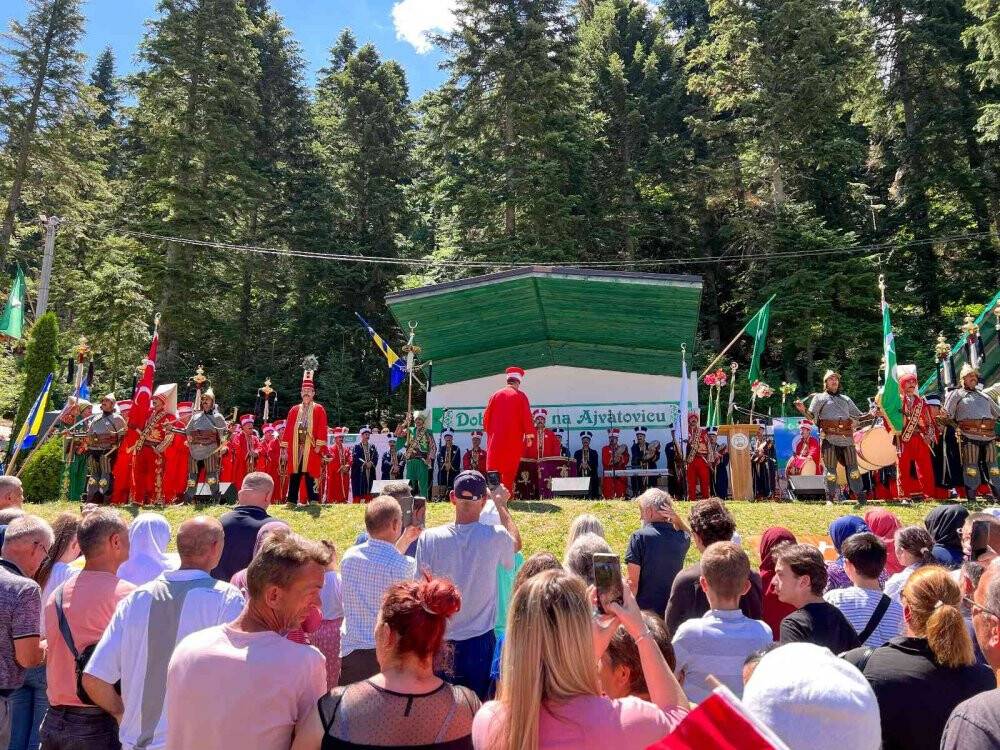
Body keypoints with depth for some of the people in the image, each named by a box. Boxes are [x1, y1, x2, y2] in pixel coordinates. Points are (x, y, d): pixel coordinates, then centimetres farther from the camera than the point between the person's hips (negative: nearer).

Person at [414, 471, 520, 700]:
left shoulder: (429, 539, -13)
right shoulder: (495, 537, -14)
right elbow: (516, 542, 11)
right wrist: (501, 505, 19)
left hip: (440, 640, 1)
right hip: (479, 639, 0)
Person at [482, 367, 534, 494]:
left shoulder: (496, 395, 6)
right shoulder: (520, 395, -2)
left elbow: (486, 416, 8)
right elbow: (527, 416, -7)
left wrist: (488, 432, 18)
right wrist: (529, 435, -3)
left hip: (496, 437, 2)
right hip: (513, 438, -2)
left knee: (493, 466, 4)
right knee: (510, 467, 5)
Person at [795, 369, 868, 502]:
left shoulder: (846, 399, 25)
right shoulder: (819, 398, 12)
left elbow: (858, 416, 29)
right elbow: (812, 416, 1)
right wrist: (803, 410, -19)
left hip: (847, 437, 3)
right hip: (829, 437, -3)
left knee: (853, 468, 1)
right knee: (830, 469, -2)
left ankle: (861, 497, 9)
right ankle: (830, 498, 6)